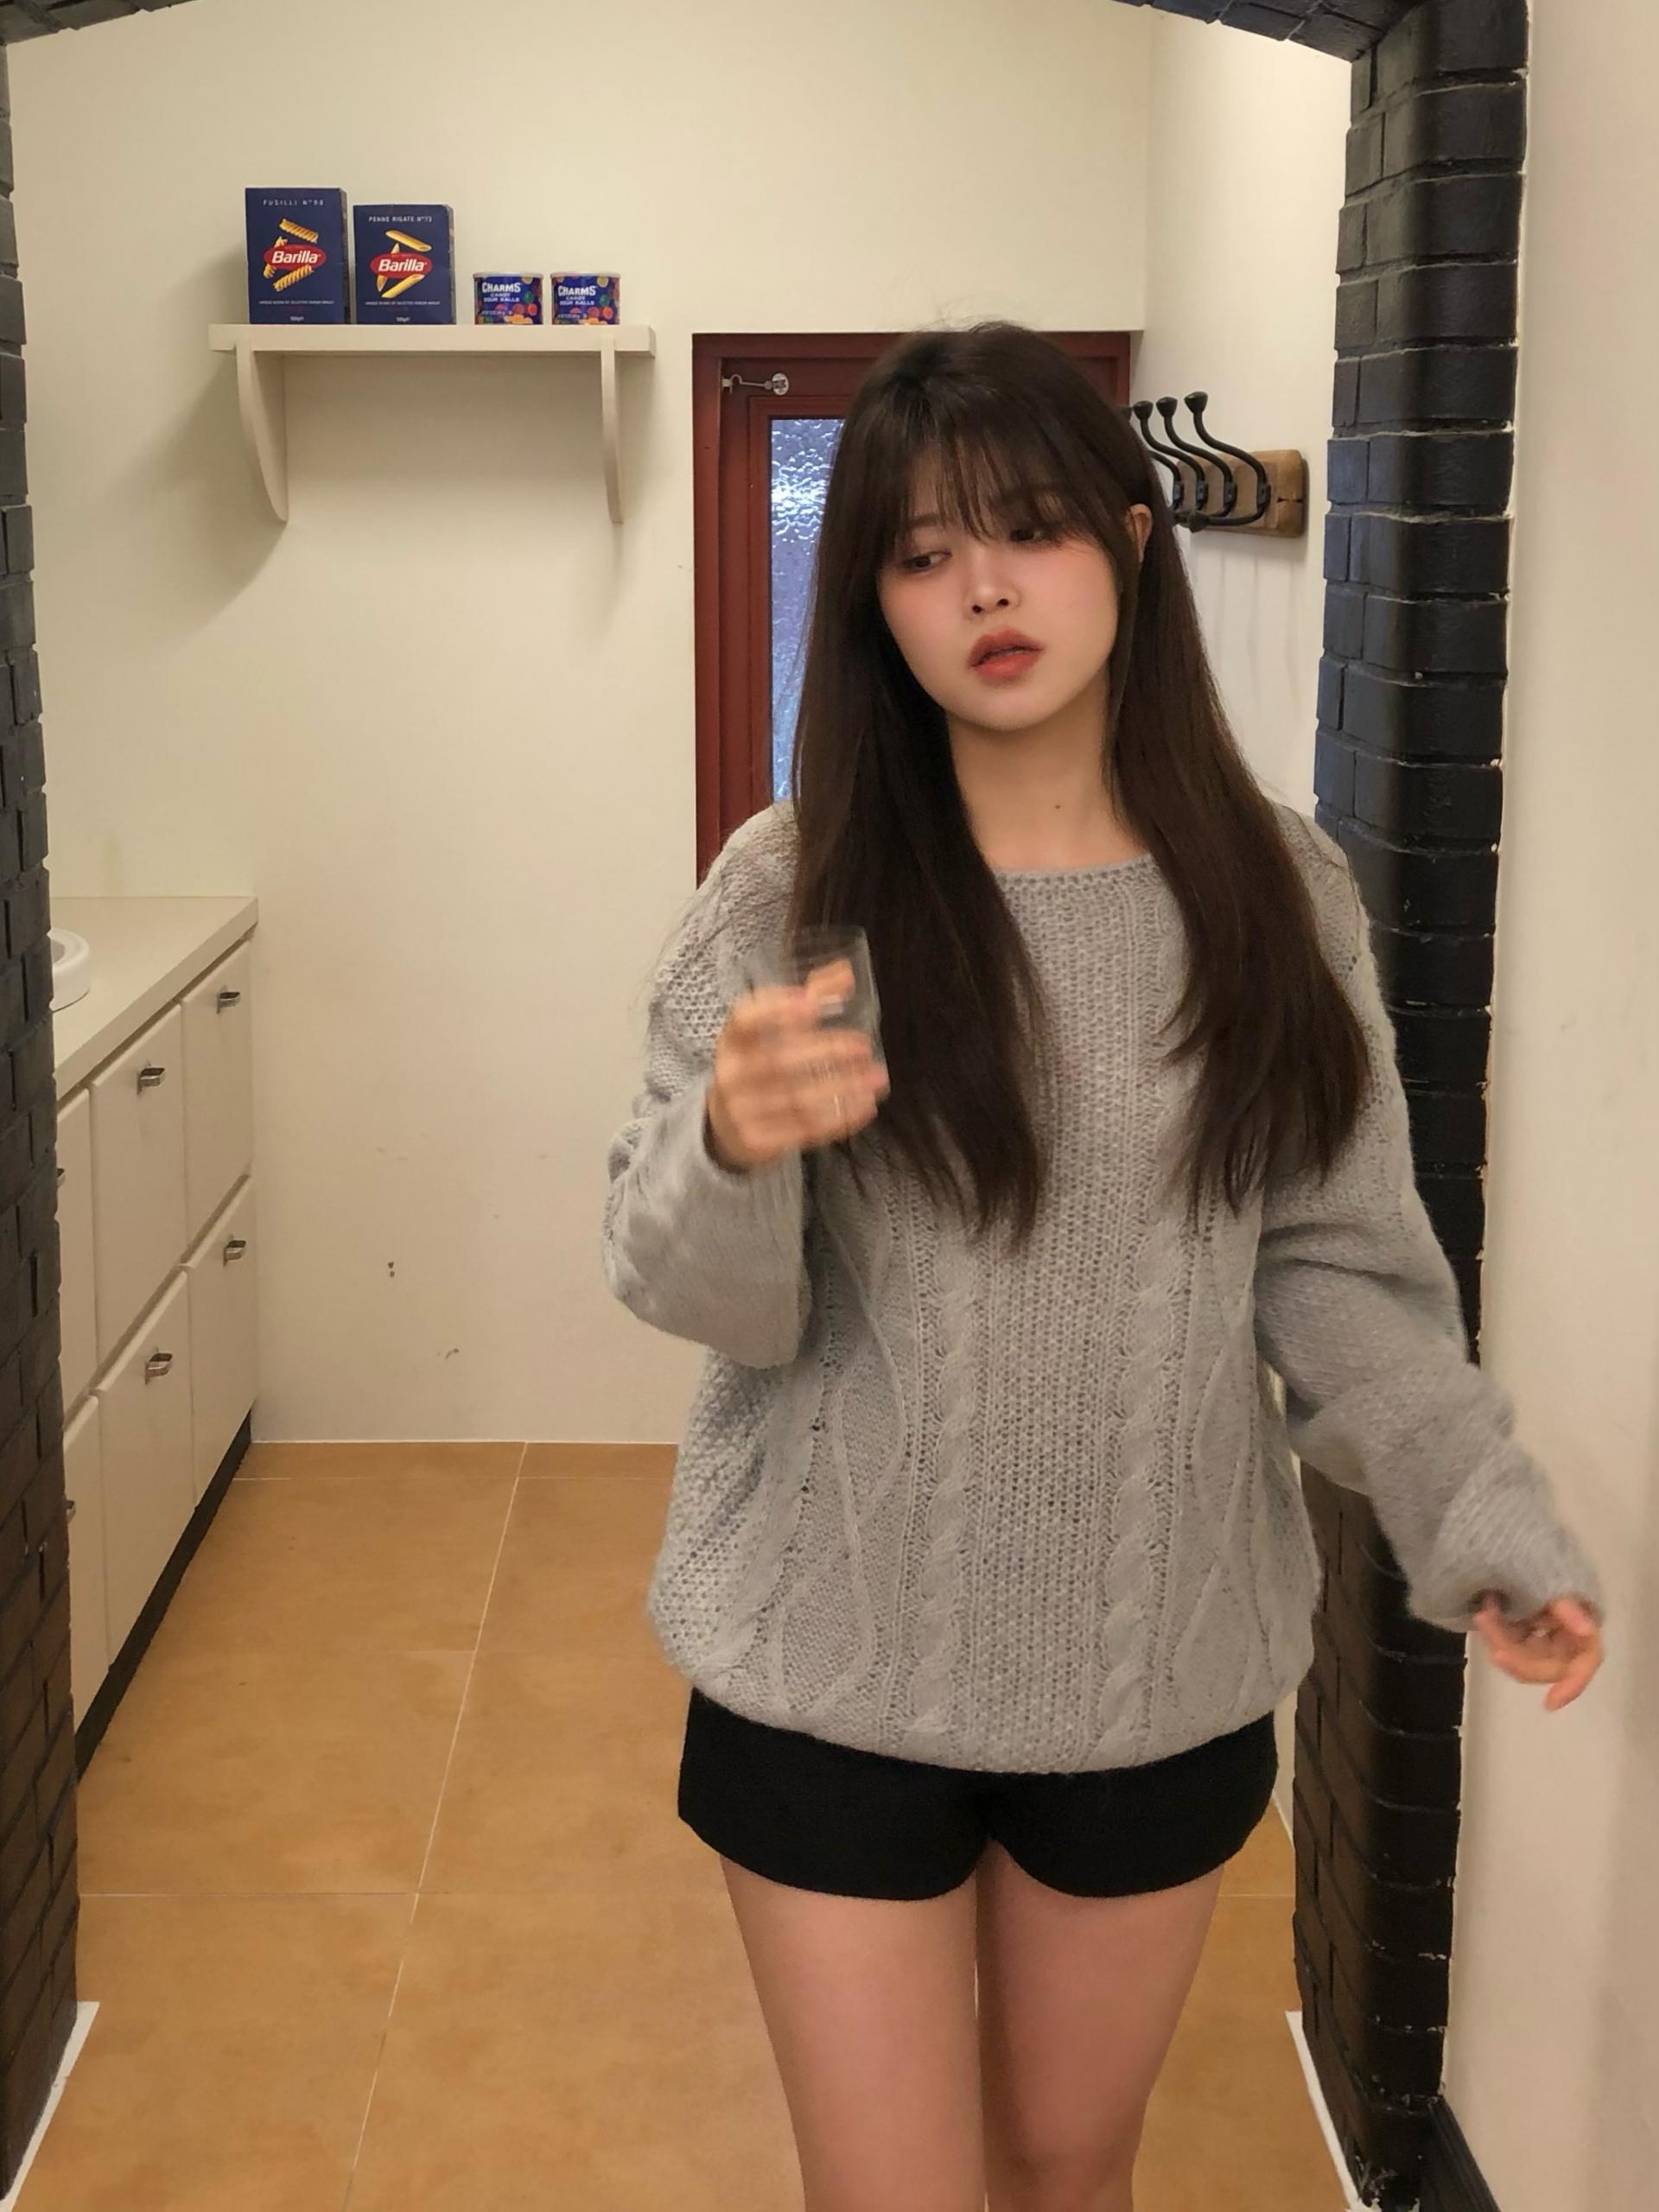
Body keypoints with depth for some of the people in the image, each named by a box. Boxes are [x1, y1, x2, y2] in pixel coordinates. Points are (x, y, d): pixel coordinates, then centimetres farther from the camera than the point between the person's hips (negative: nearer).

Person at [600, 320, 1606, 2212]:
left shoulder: (1276, 888, -3)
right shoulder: (792, 890, -9)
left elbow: (1339, 1267, 0)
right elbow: (694, 1292, -11)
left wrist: (1479, 1510, -13)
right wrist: (735, 1152, -32)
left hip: (1166, 1666, 2)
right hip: (842, 1667, -2)